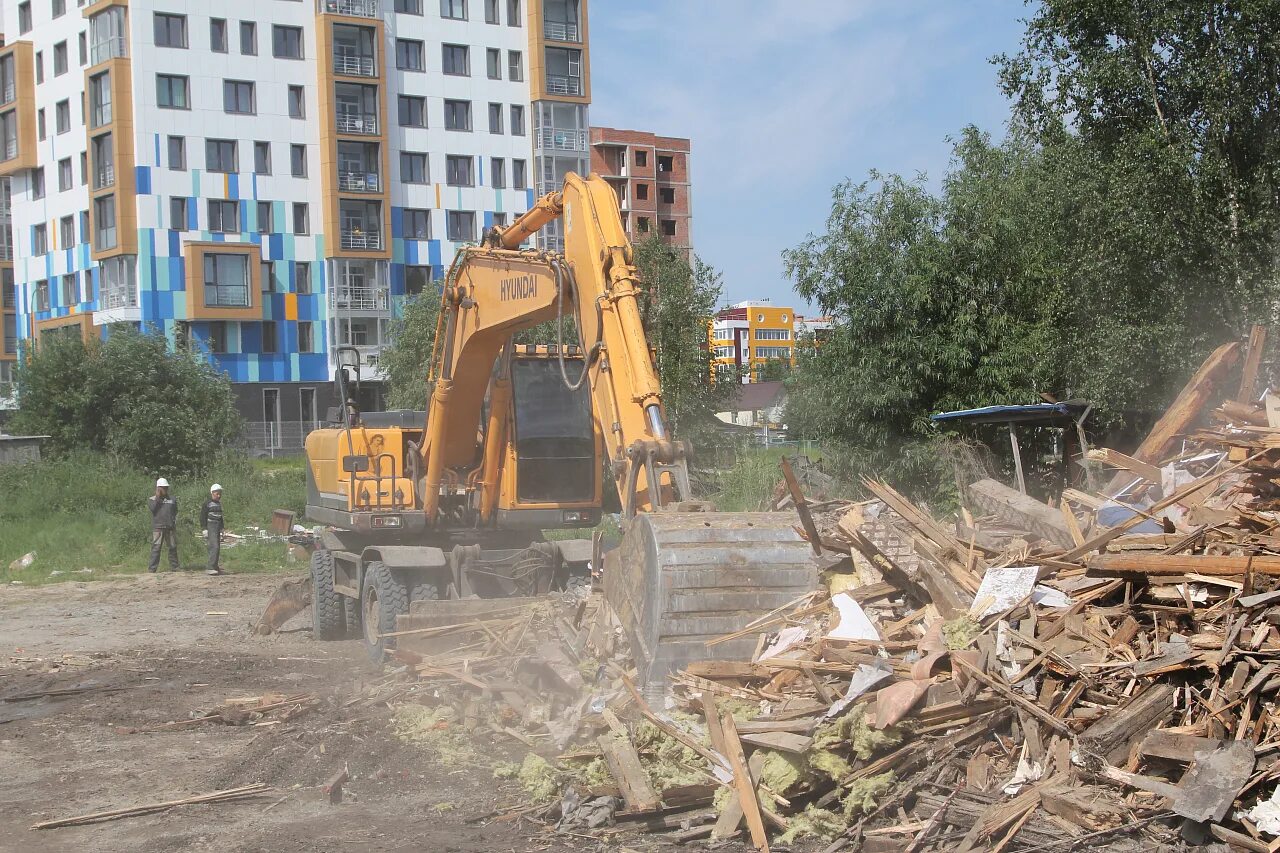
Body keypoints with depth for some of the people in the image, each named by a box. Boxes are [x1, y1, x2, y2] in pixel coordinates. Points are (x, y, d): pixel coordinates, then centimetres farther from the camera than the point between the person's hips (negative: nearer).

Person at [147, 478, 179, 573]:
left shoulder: (172, 500, 16)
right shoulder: (152, 499, 7)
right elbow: (153, 508, -12)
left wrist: (175, 524, 9)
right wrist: (158, 497, -8)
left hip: (171, 528, 3)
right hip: (158, 527, -3)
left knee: (173, 547, 4)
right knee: (156, 548, -8)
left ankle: (174, 567, 11)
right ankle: (152, 568, -8)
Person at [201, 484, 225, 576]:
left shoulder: (219, 504, 18)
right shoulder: (207, 503, -6)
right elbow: (202, 516, -9)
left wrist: (222, 529, 23)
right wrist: (204, 528, -15)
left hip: (218, 527, 8)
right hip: (211, 526, -8)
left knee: (217, 548, 10)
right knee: (214, 547, -19)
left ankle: (215, 567, 17)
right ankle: (211, 568, -23)